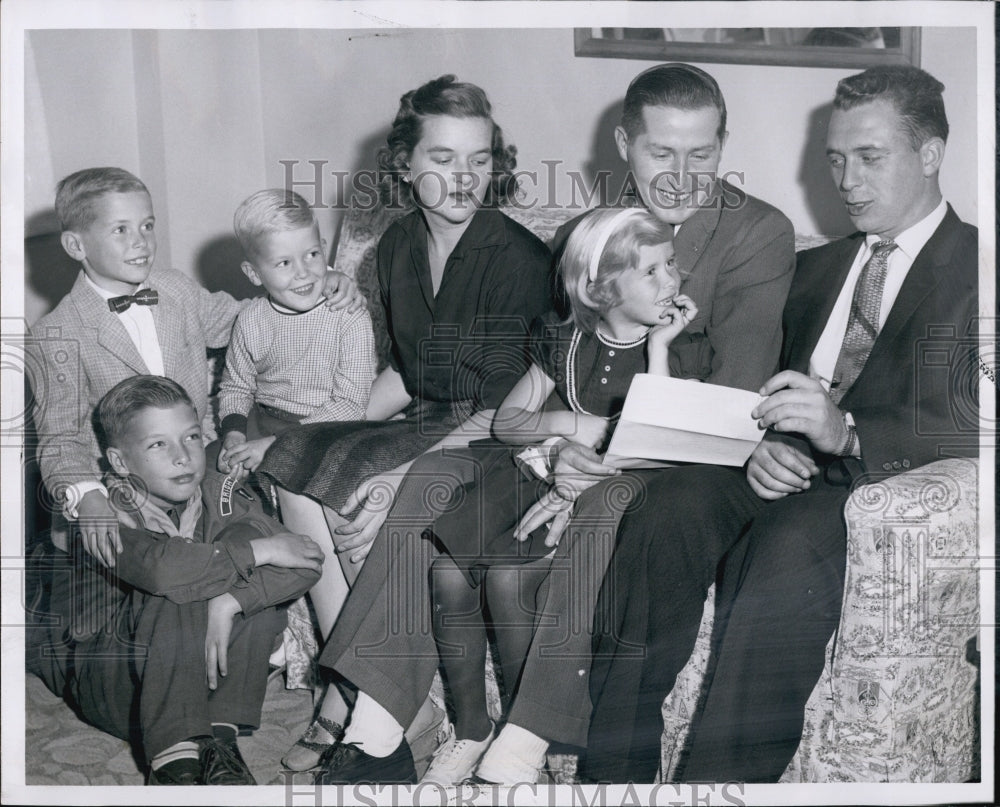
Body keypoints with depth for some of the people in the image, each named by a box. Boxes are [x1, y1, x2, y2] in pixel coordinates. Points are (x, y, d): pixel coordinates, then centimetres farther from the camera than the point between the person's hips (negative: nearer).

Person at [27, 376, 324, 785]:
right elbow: (158, 567, -40)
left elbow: (304, 564, -14)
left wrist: (228, 603, -31)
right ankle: (173, 759, -29)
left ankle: (219, 739, -19)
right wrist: (257, 551, -28)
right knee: (179, 597, -31)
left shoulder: (214, 494, -3)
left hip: (194, 670, 5)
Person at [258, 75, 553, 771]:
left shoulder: (516, 256, -12)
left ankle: (349, 698, -12)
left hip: (486, 430, -7)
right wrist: (350, 425, 5)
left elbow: (509, 397, -14)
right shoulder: (397, 249, 10)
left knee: (371, 494, -29)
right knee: (293, 464, -16)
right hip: (423, 421, 7)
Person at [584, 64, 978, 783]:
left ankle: (723, 778, -31)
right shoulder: (817, 267, 28)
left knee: (786, 554, -37)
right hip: (785, 468, 5)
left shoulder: (976, 265, 8)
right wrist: (760, 446, -6)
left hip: (887, 480, -4)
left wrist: (846, 430, -24)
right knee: (663, 516, -26)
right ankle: (610, 775, -25)